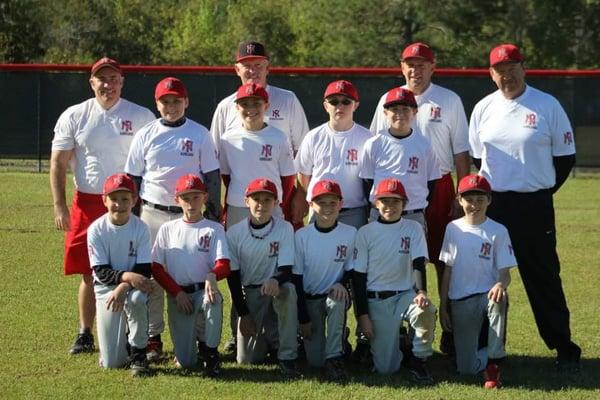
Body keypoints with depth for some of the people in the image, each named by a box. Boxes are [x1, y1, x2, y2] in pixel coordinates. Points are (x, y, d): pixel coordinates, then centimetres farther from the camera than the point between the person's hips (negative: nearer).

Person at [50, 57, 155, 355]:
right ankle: (85, 333, 14)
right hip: (86, 204, 1)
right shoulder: (74, 116, 4)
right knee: (89, 274, 4)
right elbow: (58, 164, 5)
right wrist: (59, 207, -3)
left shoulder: (141, 117, 2)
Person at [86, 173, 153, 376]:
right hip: (106, 289, 0)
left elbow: (144, 270, -12)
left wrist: (124, 287, -30)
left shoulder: (140, 228, -9)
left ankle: (138, 354, -18)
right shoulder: (96, 230, -10)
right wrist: (127, 276, -32)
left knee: (136, 299, -41)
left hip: (133, 286, 0)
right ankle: (123, 340, 31)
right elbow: (101, 272, -14)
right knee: (111, 363, -8)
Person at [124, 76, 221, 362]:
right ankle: (152, 338, 8)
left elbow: (212, 176, 5)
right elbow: (132, 178, 10)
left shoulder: (199, 135, 4)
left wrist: (214, 215, -1)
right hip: (153, 214, 1)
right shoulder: (146, 135, 7)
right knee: (151, 276, 1)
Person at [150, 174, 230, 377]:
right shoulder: (167, 229, 10)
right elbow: (156, 268, 5)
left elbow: (224, 265, -8)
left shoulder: (214, 229, 5)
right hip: (177, 296, 1)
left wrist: (212, 275, -32)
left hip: (203, 290, -1)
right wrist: (177, 292, -9)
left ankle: (210, 352, -18)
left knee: (213, 300, -41)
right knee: (186, 362, -9)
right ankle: (188, 345, 31)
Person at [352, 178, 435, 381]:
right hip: (376, 300, 0)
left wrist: (421, 292, -28)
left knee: (427, 311, -36)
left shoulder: (413, 228, 3)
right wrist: (363, 315, -5)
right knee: (385, 367, -9)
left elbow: (419, 264, -7)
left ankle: (419, 360, -11)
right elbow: (359, 276, 1)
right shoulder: (366, 232, 1)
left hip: (406, 294, 0)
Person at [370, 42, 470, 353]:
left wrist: (461, 197, -4)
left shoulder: (449, 101, 3)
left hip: (438, 188, -2)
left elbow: (461, 151, 2)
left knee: (444, 262, -2)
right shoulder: (387, 100, 8)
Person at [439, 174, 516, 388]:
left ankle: (493, 363, -25)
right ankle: (491, 354, 30)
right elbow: (447, 270, 10)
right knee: (467, 368, -7)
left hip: (487, 294, -2)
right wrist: (443, 307, 7)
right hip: (460, 300, 2)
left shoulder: (498, 231, -2)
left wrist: (500, 285, -29)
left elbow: (505, 272, -5)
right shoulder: (453, 229, 6)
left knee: (499, 301, -41)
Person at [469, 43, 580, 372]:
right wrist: (484, 193, 7)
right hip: (491, 206, 4)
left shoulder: (548, 106, -3)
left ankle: (564, 349, 4)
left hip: (535, 206, -4)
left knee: (544, 279, -2)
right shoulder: (484, 108, 7)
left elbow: (565, 158, 1)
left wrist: (542, 192, 0)